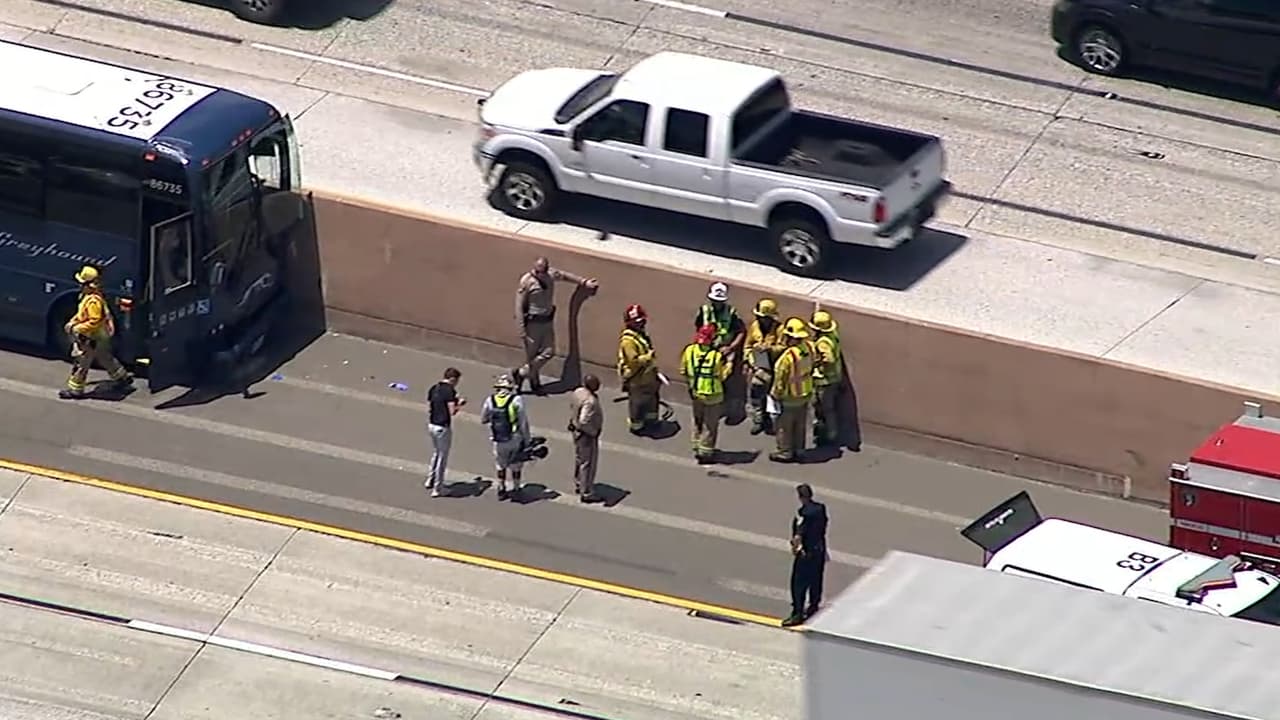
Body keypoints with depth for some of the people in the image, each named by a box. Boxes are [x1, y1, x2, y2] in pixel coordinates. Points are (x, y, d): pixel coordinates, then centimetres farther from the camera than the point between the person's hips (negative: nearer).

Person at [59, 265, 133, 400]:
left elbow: (94, 322, -31)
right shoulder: (87, 296, 4)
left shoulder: (93, 301, -30)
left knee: (80, 362, 0)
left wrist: (77, 329, -26)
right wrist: (72, 322, 8)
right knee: (105, 357, 24)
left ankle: (75, 389, 9)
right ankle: (122, 377, 37)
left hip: (93, 338, -11)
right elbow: (81, 313, 18)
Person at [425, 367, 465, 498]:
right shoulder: (449, 390, -17)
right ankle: (436, 489, 8)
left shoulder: (433, 389, 6)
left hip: (432, 425, 8)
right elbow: (452, 411, -21)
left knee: (436, 453, 27)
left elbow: (429, 409, 11)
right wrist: (459, 404, -3)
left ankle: (430, 480, 35)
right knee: (442, 458, 3)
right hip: (443, 427, -8)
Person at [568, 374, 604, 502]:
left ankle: (578, 485, 44)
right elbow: (584, 421, -36)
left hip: (576, 431, 10)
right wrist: (593, 431, -20)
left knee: (579, 459, 26)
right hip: (587, 435, -10)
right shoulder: (590, 401, -32)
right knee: (588, 464, 3)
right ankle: (586, 493, 12)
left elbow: (572, 407, 10)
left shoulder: (578, 392, -5)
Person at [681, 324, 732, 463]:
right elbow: (722, 375, -14)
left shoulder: (689, 351, -13)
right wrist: (728, 366, 3)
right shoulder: (717, 356, -25)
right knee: (710, 425, 12)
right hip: (712, 395, -4)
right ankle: (705, 453, 18)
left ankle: (697, 448, 34)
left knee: (697, 422, 24)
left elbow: (683, 371, -2)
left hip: (695, 393, 4)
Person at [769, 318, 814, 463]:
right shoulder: (808, 349, -12)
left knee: (785, 426, 12)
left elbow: (781, 379, -22)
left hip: (789, 398, -7)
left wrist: (776, 395, -6)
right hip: (806, 394, 7)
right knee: (800, 425, 21)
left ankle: (785, 452, 23)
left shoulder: (788, 356, -32)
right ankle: (798, 450, 34)